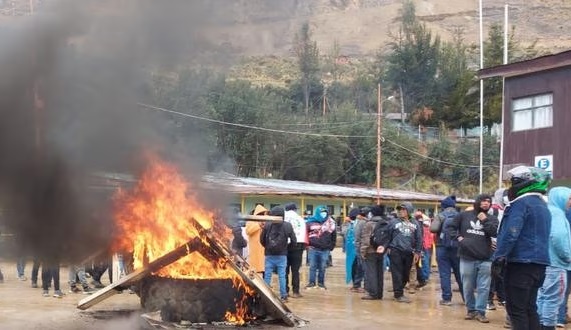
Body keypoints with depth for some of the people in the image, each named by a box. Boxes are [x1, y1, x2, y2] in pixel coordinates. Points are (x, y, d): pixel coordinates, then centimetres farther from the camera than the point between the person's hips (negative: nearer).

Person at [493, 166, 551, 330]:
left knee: (516, 309, -5)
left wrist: (499, 257, -18)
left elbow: (510, 233, -20)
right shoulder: (543, 205, 18)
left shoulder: (521, 203, -11)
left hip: (521, 262, -9)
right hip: (539, 263, 9)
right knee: (529, 307, 14)